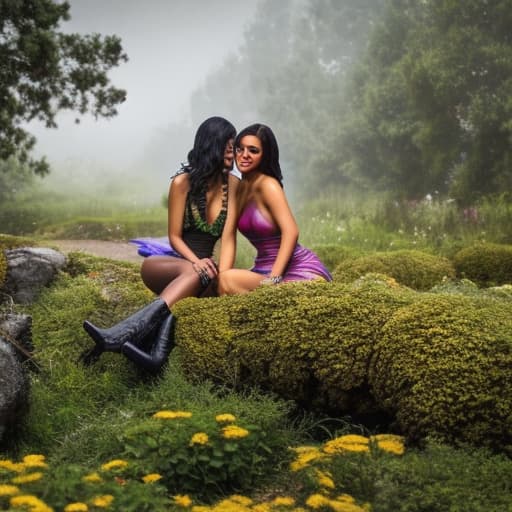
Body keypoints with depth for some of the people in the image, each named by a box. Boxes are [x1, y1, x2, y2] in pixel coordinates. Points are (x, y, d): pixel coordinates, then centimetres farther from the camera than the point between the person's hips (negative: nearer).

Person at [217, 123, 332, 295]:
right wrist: (222, 274, -9)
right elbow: (228, 236, 4)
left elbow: (291, 232, -21)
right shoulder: (240, 187, 10)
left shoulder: (267, 184, -12)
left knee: (229, 280, -26)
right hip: (264, 268, 7)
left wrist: (273, 279, -24)